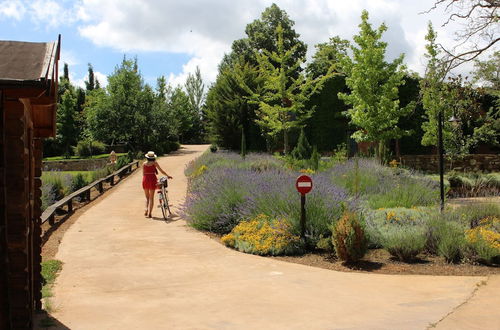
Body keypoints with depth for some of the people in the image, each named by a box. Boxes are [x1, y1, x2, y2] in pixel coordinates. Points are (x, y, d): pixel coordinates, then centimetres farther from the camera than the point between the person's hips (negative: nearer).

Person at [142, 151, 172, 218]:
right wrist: (167, 175, 12)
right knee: (151, 198, 6)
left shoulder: (144, 164, 4)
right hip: (152, 179, -2)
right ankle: (149, 213, 2)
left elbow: (143, 173, 5)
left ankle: (146, 209, -6)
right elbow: (161, 170, 2)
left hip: (145, 180, 2)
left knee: (147, 197, 17)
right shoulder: (154, 163, -2)